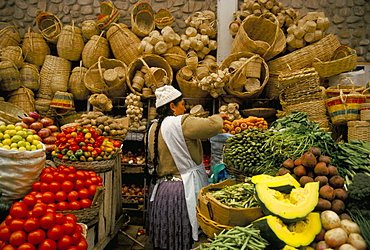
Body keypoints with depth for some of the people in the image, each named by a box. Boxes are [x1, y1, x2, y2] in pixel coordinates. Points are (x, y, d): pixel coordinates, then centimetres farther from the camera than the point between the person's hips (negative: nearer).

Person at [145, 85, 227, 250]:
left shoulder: (153, 128, 8)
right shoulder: (181, 123, -16)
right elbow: (213, 126, -21)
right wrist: (218, 117, -2)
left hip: (160, 189, 8)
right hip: (182, 191, -8)